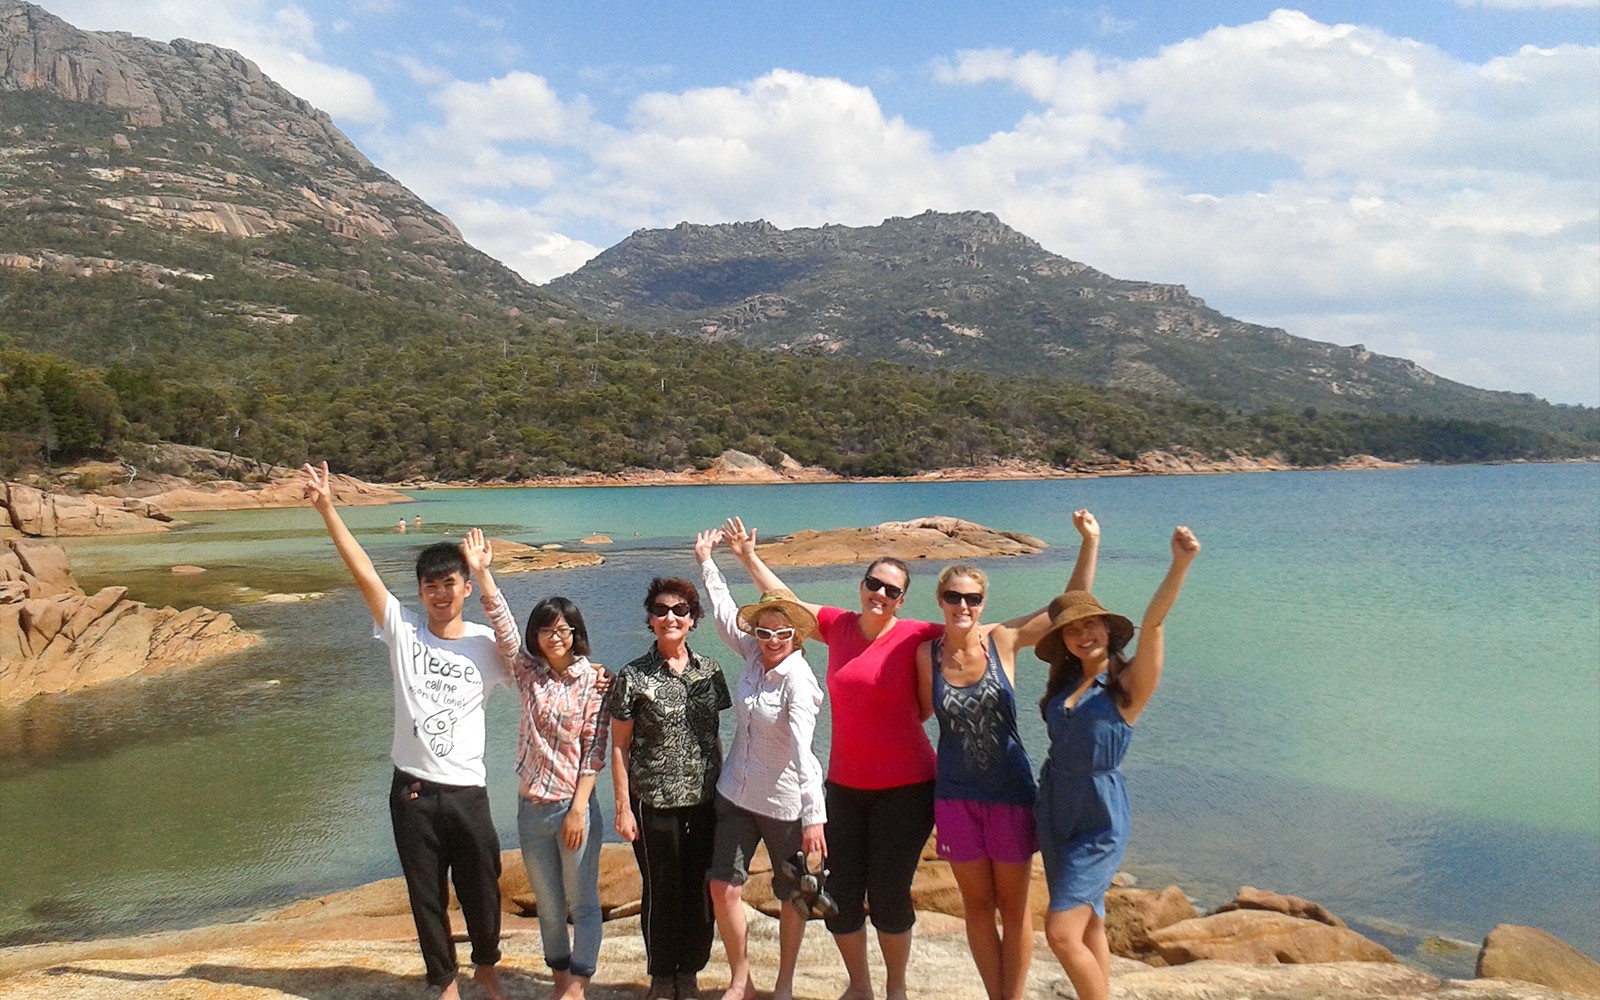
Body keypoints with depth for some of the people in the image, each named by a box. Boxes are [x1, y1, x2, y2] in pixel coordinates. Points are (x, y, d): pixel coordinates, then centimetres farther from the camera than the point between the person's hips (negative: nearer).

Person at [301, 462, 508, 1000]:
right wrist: (327, 509, -16)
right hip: (413, 789, 0)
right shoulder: (402, 630, -3)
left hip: (467, 789, 0)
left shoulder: (486, 644, -2)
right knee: (426, 894, 12)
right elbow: (363, 571, -9)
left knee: (481, 886, 11)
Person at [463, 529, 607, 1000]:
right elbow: (503, 627, -9)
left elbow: (594, 751, -10)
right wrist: (481, 572, -19)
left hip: (574, 807, -4)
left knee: (582, 903, 7)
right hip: (531, 806, 4)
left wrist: (578, 810, -14)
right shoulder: (529, 672, 2)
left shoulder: (593, 681, -9)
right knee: (547, 904, 16)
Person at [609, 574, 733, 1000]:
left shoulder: (709, 671, 3)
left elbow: (714, 736, 11)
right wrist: (623, 806, -6)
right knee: (661, 890, 6)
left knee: (700, 889, 9)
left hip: (704, 799, 3)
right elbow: (619, 746, -3)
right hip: (654, 801, -3)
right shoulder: (633, 677, -6)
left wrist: (723, 789, 8)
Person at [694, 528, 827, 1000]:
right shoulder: (754, 655, -2)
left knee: (791, 895, 11)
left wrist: (814, 816, -33)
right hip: (736, 794, 6)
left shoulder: (797, 681, -20)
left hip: (784, 803, -6)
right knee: (724, 888, 1)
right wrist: (705, 560, 18)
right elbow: (725, 612, 13)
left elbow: (803, 751, -28)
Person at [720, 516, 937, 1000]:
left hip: (905, 787, -4)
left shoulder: (914, 636, -10)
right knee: (839, 894, 8)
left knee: (889, 895, 3)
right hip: (845, 784, 4)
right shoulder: (838, 625, 2)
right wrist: (749, 557, 20)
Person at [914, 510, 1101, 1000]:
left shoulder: (1002, 640, -10)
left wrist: (1090, 542, -16)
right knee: (977, 905, 14)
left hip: (1010, 790, -1)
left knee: (1014, 907, 11)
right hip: (956, 794, 2)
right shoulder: (927, 654, -6)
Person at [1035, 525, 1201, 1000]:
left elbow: (1152, 623, -26)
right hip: (1055, 807, 6)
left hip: (1100, 818, -6)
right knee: (1088, 926, 16)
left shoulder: (1128, 683, -13)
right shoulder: (1065, 681, 5)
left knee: (1062, 933, -10)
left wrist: (1180, 565, -41)